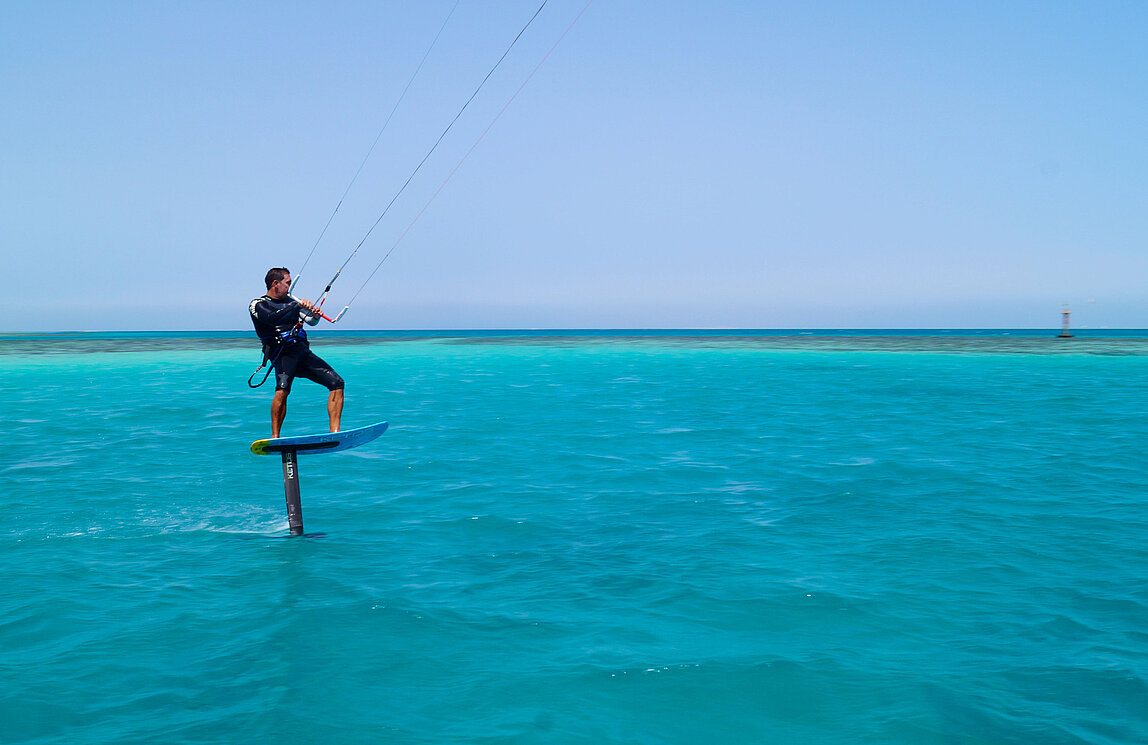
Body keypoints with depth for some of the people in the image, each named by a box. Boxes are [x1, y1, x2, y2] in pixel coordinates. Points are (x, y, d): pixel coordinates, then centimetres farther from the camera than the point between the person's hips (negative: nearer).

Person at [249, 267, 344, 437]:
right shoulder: (258, 304, 5)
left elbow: (311, 321, 16)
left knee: (337, 383, -8)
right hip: (282, 354, -6)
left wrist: (315, 315, -7)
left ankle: (334, 433, -10)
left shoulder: (291, 301, 23)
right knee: (283, 388, -33)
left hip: (304, 352, 6)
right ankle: (275, 437, -26)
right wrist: (297, 305, -20)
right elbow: (272, 318, -17)